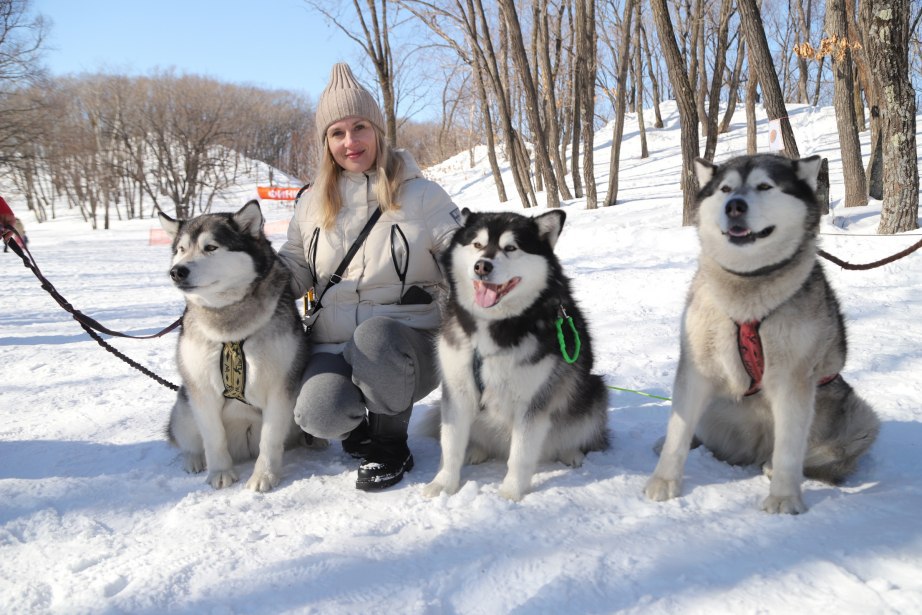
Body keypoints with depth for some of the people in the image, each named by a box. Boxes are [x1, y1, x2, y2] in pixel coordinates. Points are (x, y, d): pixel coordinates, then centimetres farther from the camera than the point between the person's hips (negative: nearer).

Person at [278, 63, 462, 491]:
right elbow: (295, 271, 15)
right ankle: (361, 430, 11)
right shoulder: (313, 203, 12)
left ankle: (391, 445, -10)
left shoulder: (419, 194, 1)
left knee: (374, 336, -38)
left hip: (409, 345, -2)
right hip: (332, 344, 2)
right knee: (318, 415, -29)